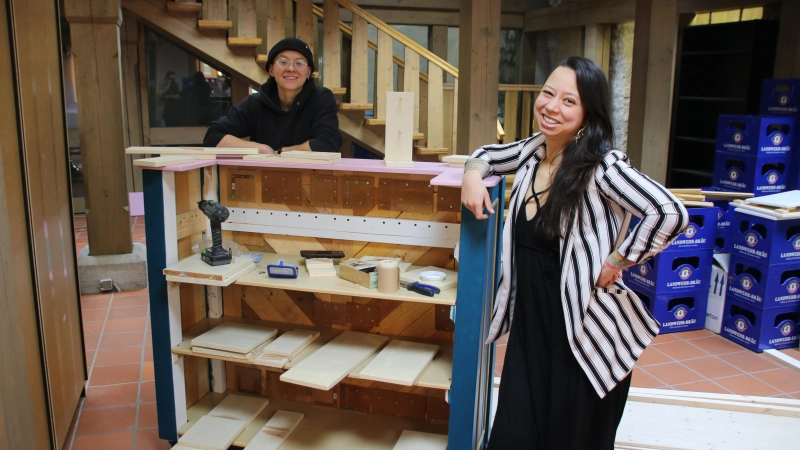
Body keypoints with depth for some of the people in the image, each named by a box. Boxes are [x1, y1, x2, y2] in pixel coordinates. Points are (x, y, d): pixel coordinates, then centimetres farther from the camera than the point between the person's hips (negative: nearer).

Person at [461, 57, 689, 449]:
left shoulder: (601, 166, -18)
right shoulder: (532, 152, 3)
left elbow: (670, 214, -28)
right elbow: (486, 154, 22)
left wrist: (614, 263, -19)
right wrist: (473, 175, 1)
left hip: (582, 328, -6)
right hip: (529, 321, 6)